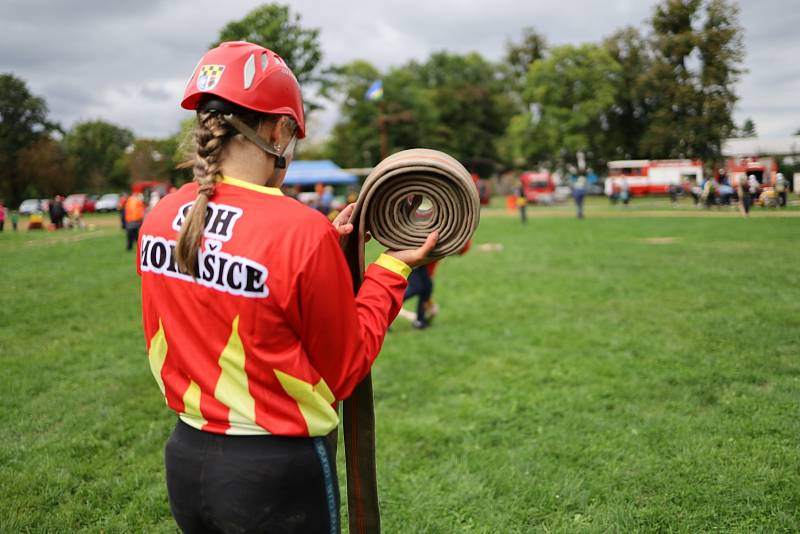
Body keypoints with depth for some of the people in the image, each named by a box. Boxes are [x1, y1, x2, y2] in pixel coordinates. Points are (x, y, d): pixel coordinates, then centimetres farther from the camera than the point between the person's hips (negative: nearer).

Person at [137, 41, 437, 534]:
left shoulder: (161, 220, -5)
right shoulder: (303, 233, -23)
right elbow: (346, 370, -11)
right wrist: (390, 270, -2)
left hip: (186, 457, 6)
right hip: (277, 471, -5)